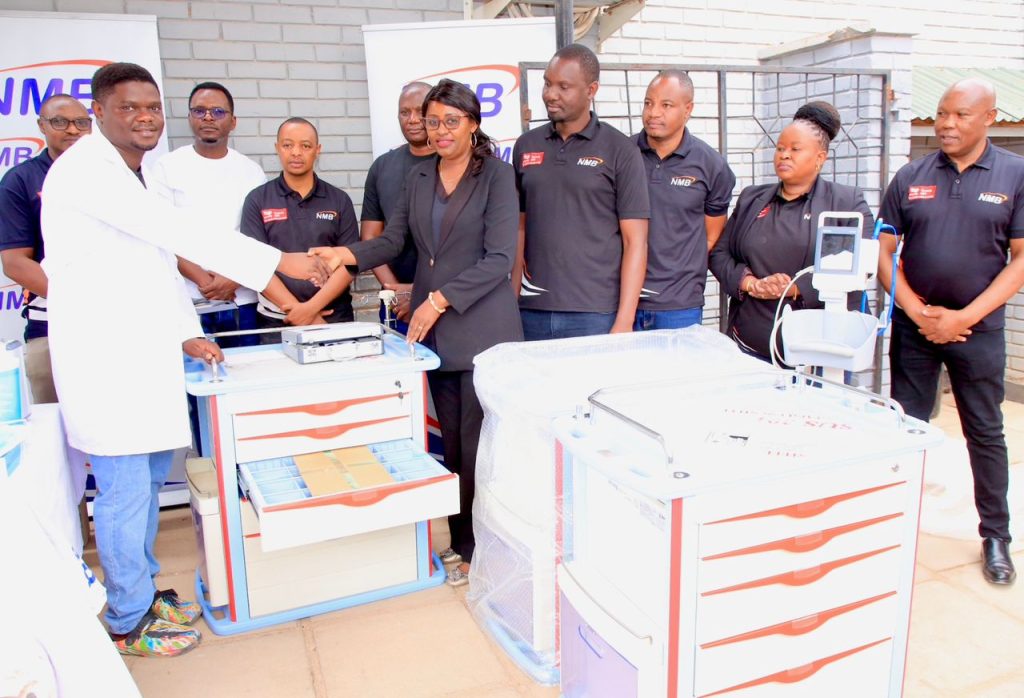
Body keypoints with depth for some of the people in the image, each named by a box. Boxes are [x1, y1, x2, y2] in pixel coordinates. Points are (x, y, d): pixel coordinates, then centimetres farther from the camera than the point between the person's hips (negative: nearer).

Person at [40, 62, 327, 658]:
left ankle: (143, 590, 34)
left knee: (151, 475, 17)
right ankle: (129, 622, 17)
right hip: (104, 355, -9)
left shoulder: (137, 174, 17)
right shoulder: (84, 170, -14)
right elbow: (175, 230, -23)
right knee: (125, 487, 0)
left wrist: (187, 335, 11)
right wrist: (279, 262, -24)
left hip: (144, 350, 9)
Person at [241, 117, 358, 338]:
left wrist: (312, 307, -15)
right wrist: (299, 312, -15)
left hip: (335, 319, 1)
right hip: (277, 322, 0)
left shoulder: (339, 200, 5)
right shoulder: (257, 200, 3)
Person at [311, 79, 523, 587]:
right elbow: (391, 240, 10)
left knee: (477, 446, -2)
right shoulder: (419, 177, 14)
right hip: (432, 331, 5)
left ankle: (481, 551, 14)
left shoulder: (496, 175, -3)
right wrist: (348, 254, -10)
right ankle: (460, 542, 24)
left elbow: (499, 258, -11)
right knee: (452, 444, 12)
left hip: (480, 329, -5)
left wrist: (439, 300, -16)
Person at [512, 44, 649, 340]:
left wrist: (624, 321, -11)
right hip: (532, 313, 3)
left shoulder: (620, 151, -2)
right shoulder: (525, 146, 9)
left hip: (595, 315, -3)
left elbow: (634, 241, -4)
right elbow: (520, 229, 13)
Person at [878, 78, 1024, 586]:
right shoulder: (911, 177, 3)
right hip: (914, 326, 2)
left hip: (977, 329, -1)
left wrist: (965, 316, -13)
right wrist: (918, 312, -9)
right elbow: (883, 252, 2)